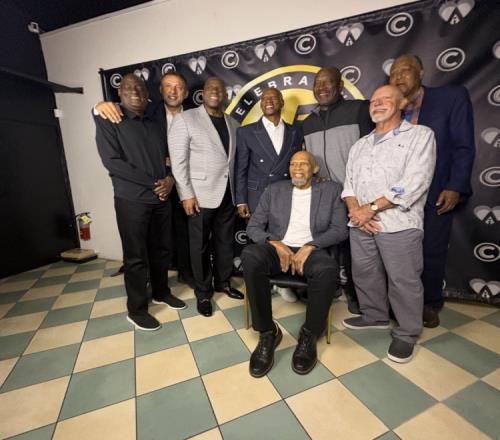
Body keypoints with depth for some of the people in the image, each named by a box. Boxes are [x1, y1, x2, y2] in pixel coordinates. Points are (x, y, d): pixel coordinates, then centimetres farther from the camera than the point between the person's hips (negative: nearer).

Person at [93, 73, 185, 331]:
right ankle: (136, 309, 21)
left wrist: (170, 179, -6)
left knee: (161, 250, 14)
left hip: (161, 199, 5)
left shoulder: (155, 124, 15)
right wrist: (153, 183, -14)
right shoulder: (108, 120, -1)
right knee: (136, 257, 3)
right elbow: (112, 161, -12)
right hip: (131, 200, -5)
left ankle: (161, 292, 35)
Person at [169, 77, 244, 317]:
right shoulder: (184, 119, -2)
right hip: (200, 195, -4)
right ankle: (203, 293, 23)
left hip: (227, 194, 5)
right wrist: (187, 194, -14)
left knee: (225, 242, 14)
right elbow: (178, 160, -8)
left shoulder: (233, 124, 12)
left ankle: (223, 282, 34)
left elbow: (237, 160, 11)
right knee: (200, 246, 6)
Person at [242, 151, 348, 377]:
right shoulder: (274, 190, 13)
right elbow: (253, 226, 7)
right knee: (250, 256, -31)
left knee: (328, 268, -35)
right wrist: (276, 244, -12)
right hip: (278, 248, 2)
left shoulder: (331, 190, 11)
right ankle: (267, 332, -15)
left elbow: (340, 229, 2)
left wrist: (309, 246, -14)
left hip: (311, 250, -1)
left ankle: (309, 335, -10)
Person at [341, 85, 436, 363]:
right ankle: (375, 316, 35)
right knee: (364, 274, 13)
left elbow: (415, 182, -11)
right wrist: (355, 209, -7)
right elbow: (349, 182, 13)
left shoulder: (420, 135, 3)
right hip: (360, 222, 5)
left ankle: (407, 333, 23)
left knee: (403, 280, 2)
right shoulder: (360, 145, 20)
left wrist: (371, 208, -14)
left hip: (399, 223, -5)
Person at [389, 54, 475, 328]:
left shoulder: (452, 97, -1)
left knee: (432, 252, 8)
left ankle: (430, 305, 28)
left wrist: (455, 187, -14)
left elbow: (464, 147, -5)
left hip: (436, 193, -2)